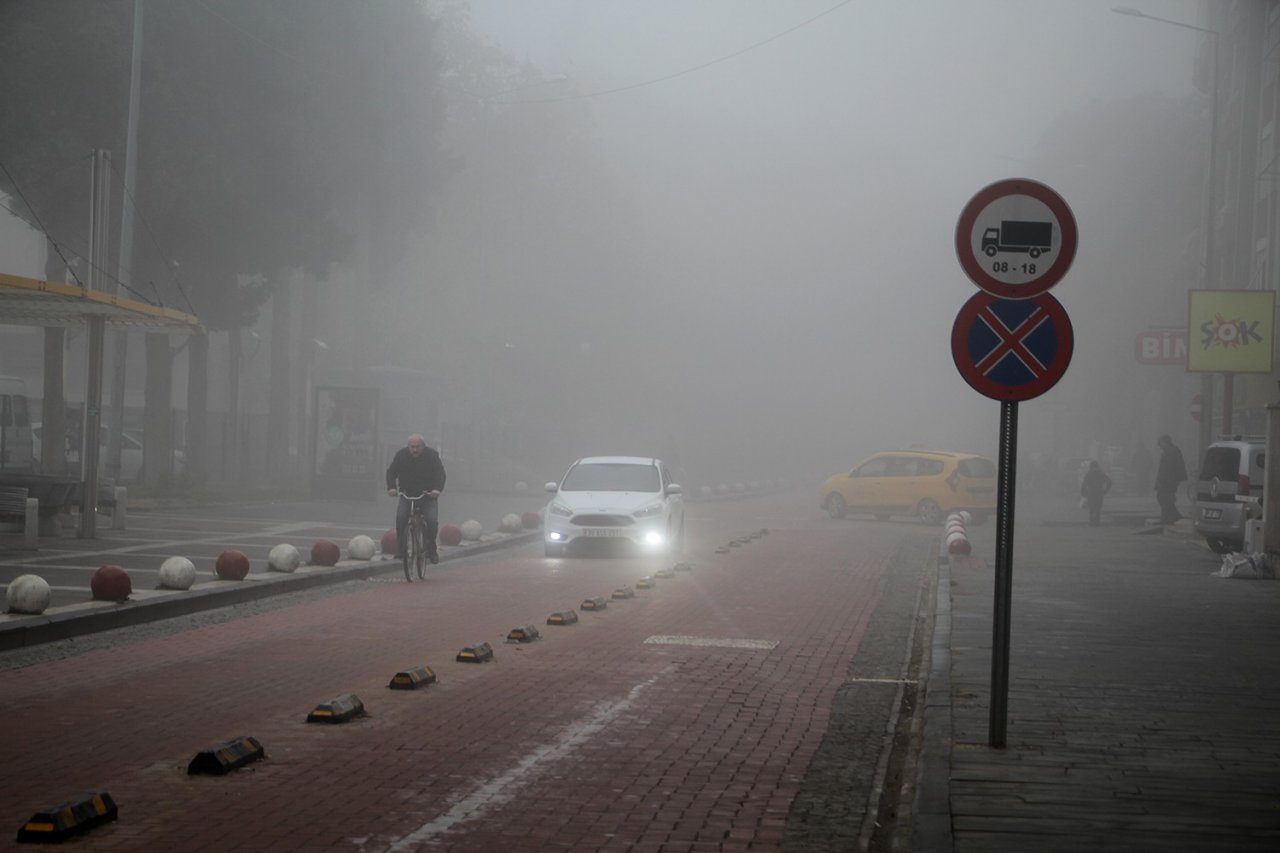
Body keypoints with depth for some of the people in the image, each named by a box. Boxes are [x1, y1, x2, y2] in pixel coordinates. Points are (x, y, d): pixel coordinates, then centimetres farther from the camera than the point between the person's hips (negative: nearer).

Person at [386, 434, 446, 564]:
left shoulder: (432, 455, -7)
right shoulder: (401, 455, -3)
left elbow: (440, 473, -13)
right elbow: (391, 471, -4)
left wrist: (437, 489, -32)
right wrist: (391, 487, -23)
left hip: (428, 495, -1)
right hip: (407, 494, 1)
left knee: (432, 521, -19)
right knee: (400, 517, -23)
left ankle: (431, 550, 2)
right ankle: (400, 550, -13)